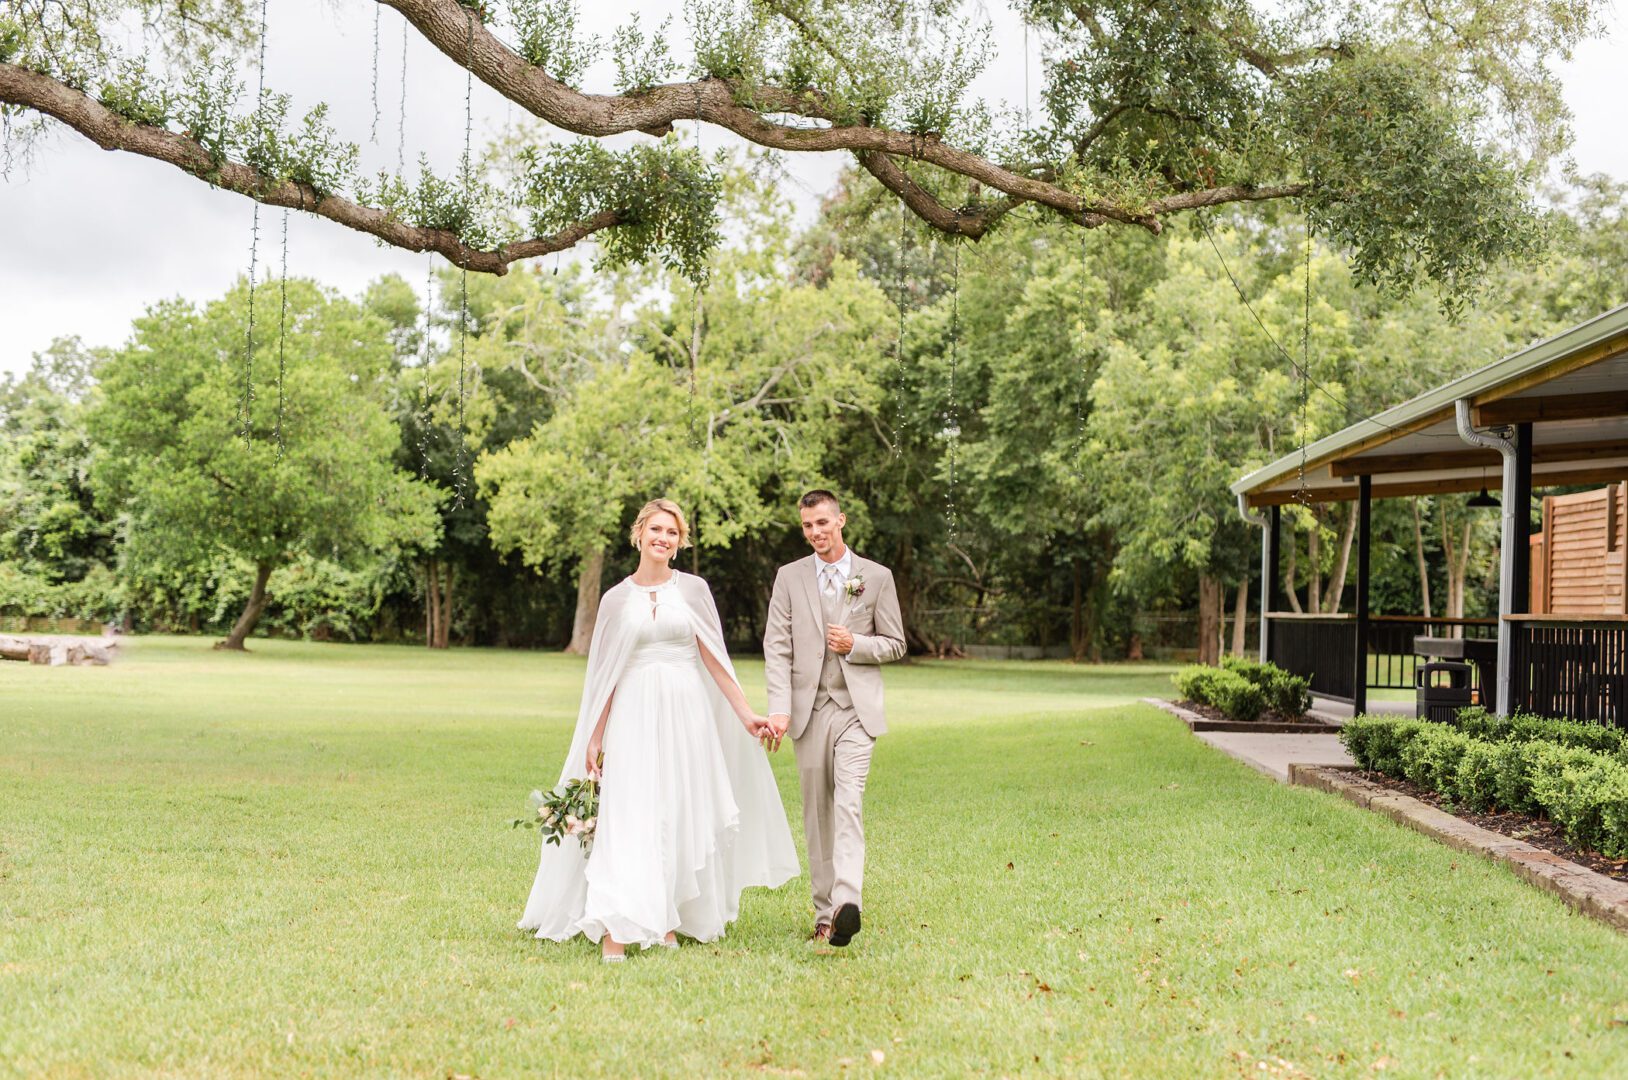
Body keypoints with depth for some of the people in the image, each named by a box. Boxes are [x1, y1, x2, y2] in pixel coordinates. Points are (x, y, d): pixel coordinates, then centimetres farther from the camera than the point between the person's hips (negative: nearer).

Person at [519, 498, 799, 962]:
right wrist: (594, 737, 7)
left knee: (682, 813, 3)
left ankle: (668, 920, 13)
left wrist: (745, 713, -1)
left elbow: (713, 658, 5)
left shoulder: (693, 589, 6)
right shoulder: (616, 598, 6)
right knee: (627, 815, -9)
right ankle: (614, 931, -13)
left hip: (686, 712, 1)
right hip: (633, 714, -1)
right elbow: (605, 673, 9)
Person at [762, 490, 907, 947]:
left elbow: (895, 644, 9)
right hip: (809, 708, 2)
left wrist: (856, 645, -11)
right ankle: (825, 912, 14)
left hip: (856, 708, -2)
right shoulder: (789, 577, 8)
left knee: (848, 804, -18)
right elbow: (776, 647, 1)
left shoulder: (876, 576, 5)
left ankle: (847, 903, -30)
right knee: (816, 814, 6)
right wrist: (779, 708, -10)